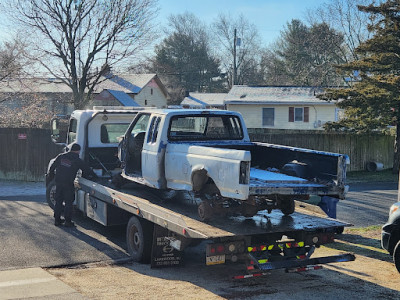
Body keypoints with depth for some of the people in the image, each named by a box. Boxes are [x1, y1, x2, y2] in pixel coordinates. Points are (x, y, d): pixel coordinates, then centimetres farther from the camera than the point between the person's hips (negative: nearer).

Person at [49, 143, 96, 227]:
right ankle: (68, 221, 3)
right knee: (68, 202, 3)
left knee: (58, 201, 13)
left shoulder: (61, 156, 7)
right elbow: (87, 170, 5)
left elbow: (53, 166, 14)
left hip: (58, 181, 5)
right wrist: (95, 176, 19)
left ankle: (57, 219, 19)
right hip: (68, 183, -5)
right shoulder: (77, 160, -3)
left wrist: (51, 173, 31)